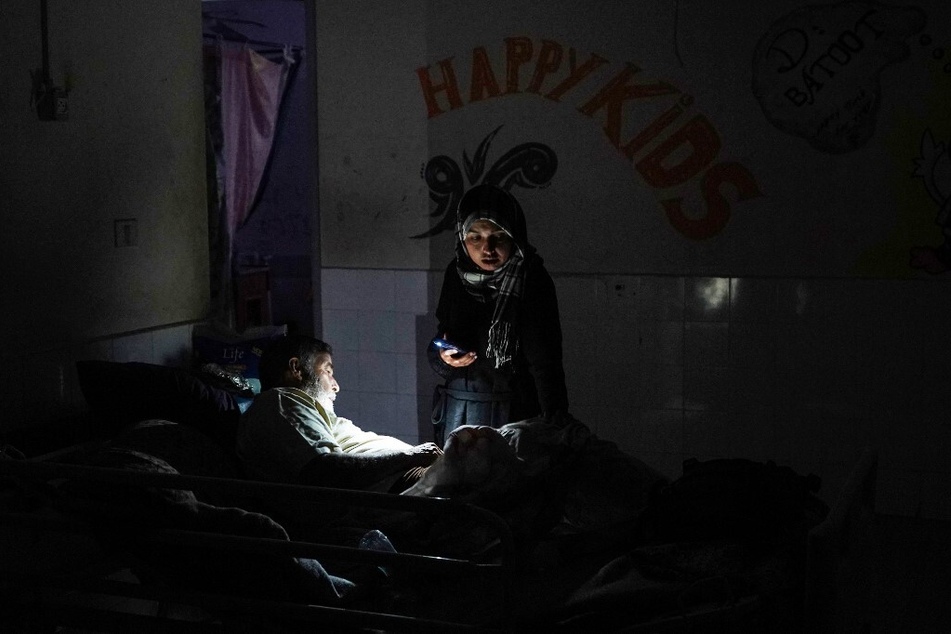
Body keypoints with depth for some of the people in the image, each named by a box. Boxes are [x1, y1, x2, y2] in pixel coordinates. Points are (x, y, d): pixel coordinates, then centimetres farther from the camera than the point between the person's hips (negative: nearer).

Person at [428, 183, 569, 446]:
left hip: (513, 412, -4)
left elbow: (545, 360, -17)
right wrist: (442, 355, -10)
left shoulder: (532, 281, -13)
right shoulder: (457, 274, 1)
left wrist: (554, 424, -24)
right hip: (458, 411, 5)